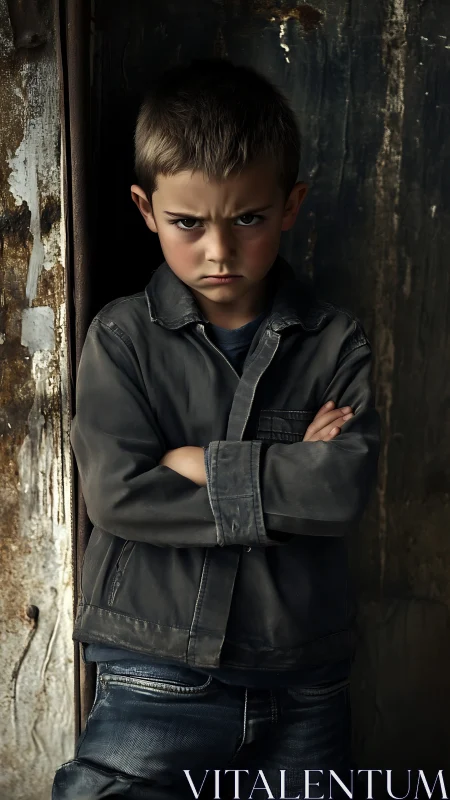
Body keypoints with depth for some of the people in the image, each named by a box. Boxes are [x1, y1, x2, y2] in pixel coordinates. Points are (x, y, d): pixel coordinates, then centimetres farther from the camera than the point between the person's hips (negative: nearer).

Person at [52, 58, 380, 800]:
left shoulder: (337, 341, -1)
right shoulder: (122, 337, -3)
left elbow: (347, 486, -14)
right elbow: (117, 494, -16)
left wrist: (203, 463, -13)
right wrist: (290, 475, -14)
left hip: (303, 688, 2)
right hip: (158, 682, -1)